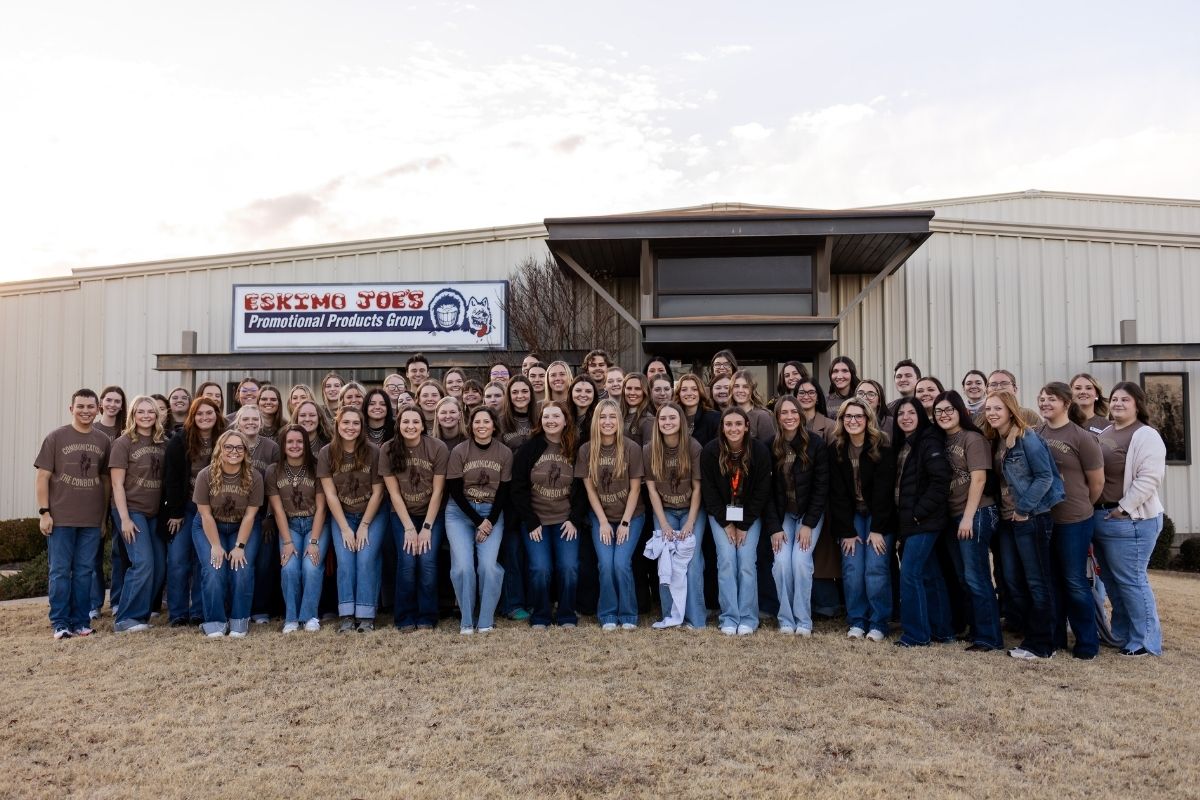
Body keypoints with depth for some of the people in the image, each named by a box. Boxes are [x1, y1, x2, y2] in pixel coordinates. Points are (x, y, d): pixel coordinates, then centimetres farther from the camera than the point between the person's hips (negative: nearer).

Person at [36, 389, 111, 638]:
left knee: (84, 571, 7)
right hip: (60, 518, -2)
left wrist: (104, 514, 11)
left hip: (92, 520, 3)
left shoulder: (104, 440, 6)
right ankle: (60, 623, 10)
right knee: (60, 571, 3)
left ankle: (80, 621, 15)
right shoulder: (56, 437, -2)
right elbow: (43, 477, -3)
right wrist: (44, 512, -8)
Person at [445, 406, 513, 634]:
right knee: (463, 566, -13)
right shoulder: (459, 451, -7)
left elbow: (504, 492, 1)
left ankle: (486, 619, 4)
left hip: (492, 512, 1)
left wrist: (489, 521, -10)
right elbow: (455, 491, -7)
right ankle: (467, 620, 4)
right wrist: (477, 521, -11)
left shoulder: (505, 453, -2)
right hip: (460, 512, -1)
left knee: (488, 566, -14)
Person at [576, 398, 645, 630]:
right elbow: (590, 489, -2)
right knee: (606, 565, -11)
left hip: (630, 516, -1)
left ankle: (628, 615, 6)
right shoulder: (586, 450, -6)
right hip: (601, 517, 1)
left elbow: (635, 488, -7)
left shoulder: (631, 448, -11)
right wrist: (603, 522, -6)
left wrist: (625, 522, -10)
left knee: (621, 563, -13)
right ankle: (608, 615, 8)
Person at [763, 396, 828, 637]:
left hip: (810, 514, -1)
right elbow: (767, 491, -4)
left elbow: (821, 487, -9)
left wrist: (808, 524, -13)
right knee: (781, 562, -14)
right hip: (782, 515, 2)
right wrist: (774, 527, -11)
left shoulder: (816, 443, -10)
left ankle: (803, 621, -4)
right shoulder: (770, 447, -5)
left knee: (800, 560, -17)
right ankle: (786, 620, 0)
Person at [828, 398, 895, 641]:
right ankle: (856, 621, 7)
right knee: (852, 568, -6)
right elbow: (837, 493, -5)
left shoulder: (881, 449, -10)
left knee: (876, 567, -9)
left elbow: (883, 491, -12)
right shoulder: (835, 450, -3)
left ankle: (879, 624, 4)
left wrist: (877, 529, -16)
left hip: (878, 516, -2)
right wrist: (847, 531, -9)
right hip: (850, 516, 2)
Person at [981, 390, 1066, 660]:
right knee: (1011, 579, 10)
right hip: (1007, 519, 8)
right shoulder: (996, 441, 10)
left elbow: (1045, 476, -16)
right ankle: (1027, 632, 22)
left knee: (1037, 581, 0)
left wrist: (1024, 508, -16)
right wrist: (1005, 512, 7)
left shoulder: (1027, 438, -12)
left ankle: (1041, 645, 8)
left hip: (1031, 518, -8)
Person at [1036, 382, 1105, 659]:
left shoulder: (1082, 437, -10)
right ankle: (1054, 638, 26)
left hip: (1074, 521, -4)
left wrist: (1080, 506, 9)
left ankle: (1088, 643, 18)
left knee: (1075, 582, 3)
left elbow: (1097, 482, -3)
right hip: (1042, 519, 4)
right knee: (1051, 582, 14)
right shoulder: (1035, 434, 1)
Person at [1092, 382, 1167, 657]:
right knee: (1111, 580, 16)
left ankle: (1146, 642, 8)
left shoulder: (1145, 436, -11)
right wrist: (1097, 511, 14)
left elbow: (1149, 478, -20)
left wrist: (1123, 509, -19)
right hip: (1100, 517, 9)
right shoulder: (1104, 434, 15)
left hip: (1129, 520, -9)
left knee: (1131, 580, -3)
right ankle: (1123, 634, 29)